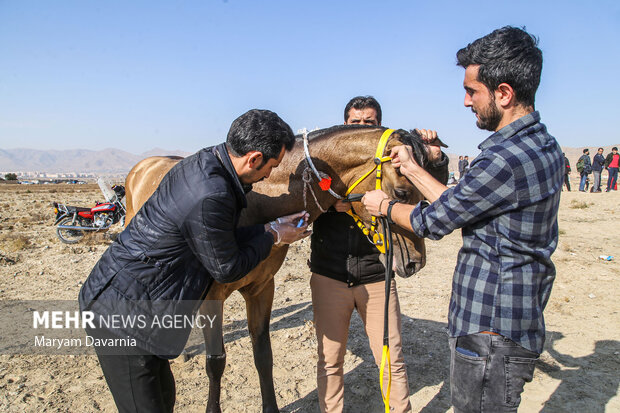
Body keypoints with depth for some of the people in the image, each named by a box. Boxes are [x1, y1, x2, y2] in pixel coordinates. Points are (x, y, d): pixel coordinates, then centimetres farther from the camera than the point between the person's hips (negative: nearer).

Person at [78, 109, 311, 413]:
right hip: (122, 314, -10)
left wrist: (273, 226, 5)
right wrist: (273, 236, -3)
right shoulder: (210, 197, -30)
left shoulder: (206, 161, 0)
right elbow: (226, 269, -15)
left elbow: (221, 237, 9)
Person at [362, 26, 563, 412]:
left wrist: (384, 205, 4)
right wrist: (413, 169, 13)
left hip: (489, 337, -10)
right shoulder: (543, 145, 7)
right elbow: (458, 206, 9)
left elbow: (433, 221, -15)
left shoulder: (506, 160, -27)